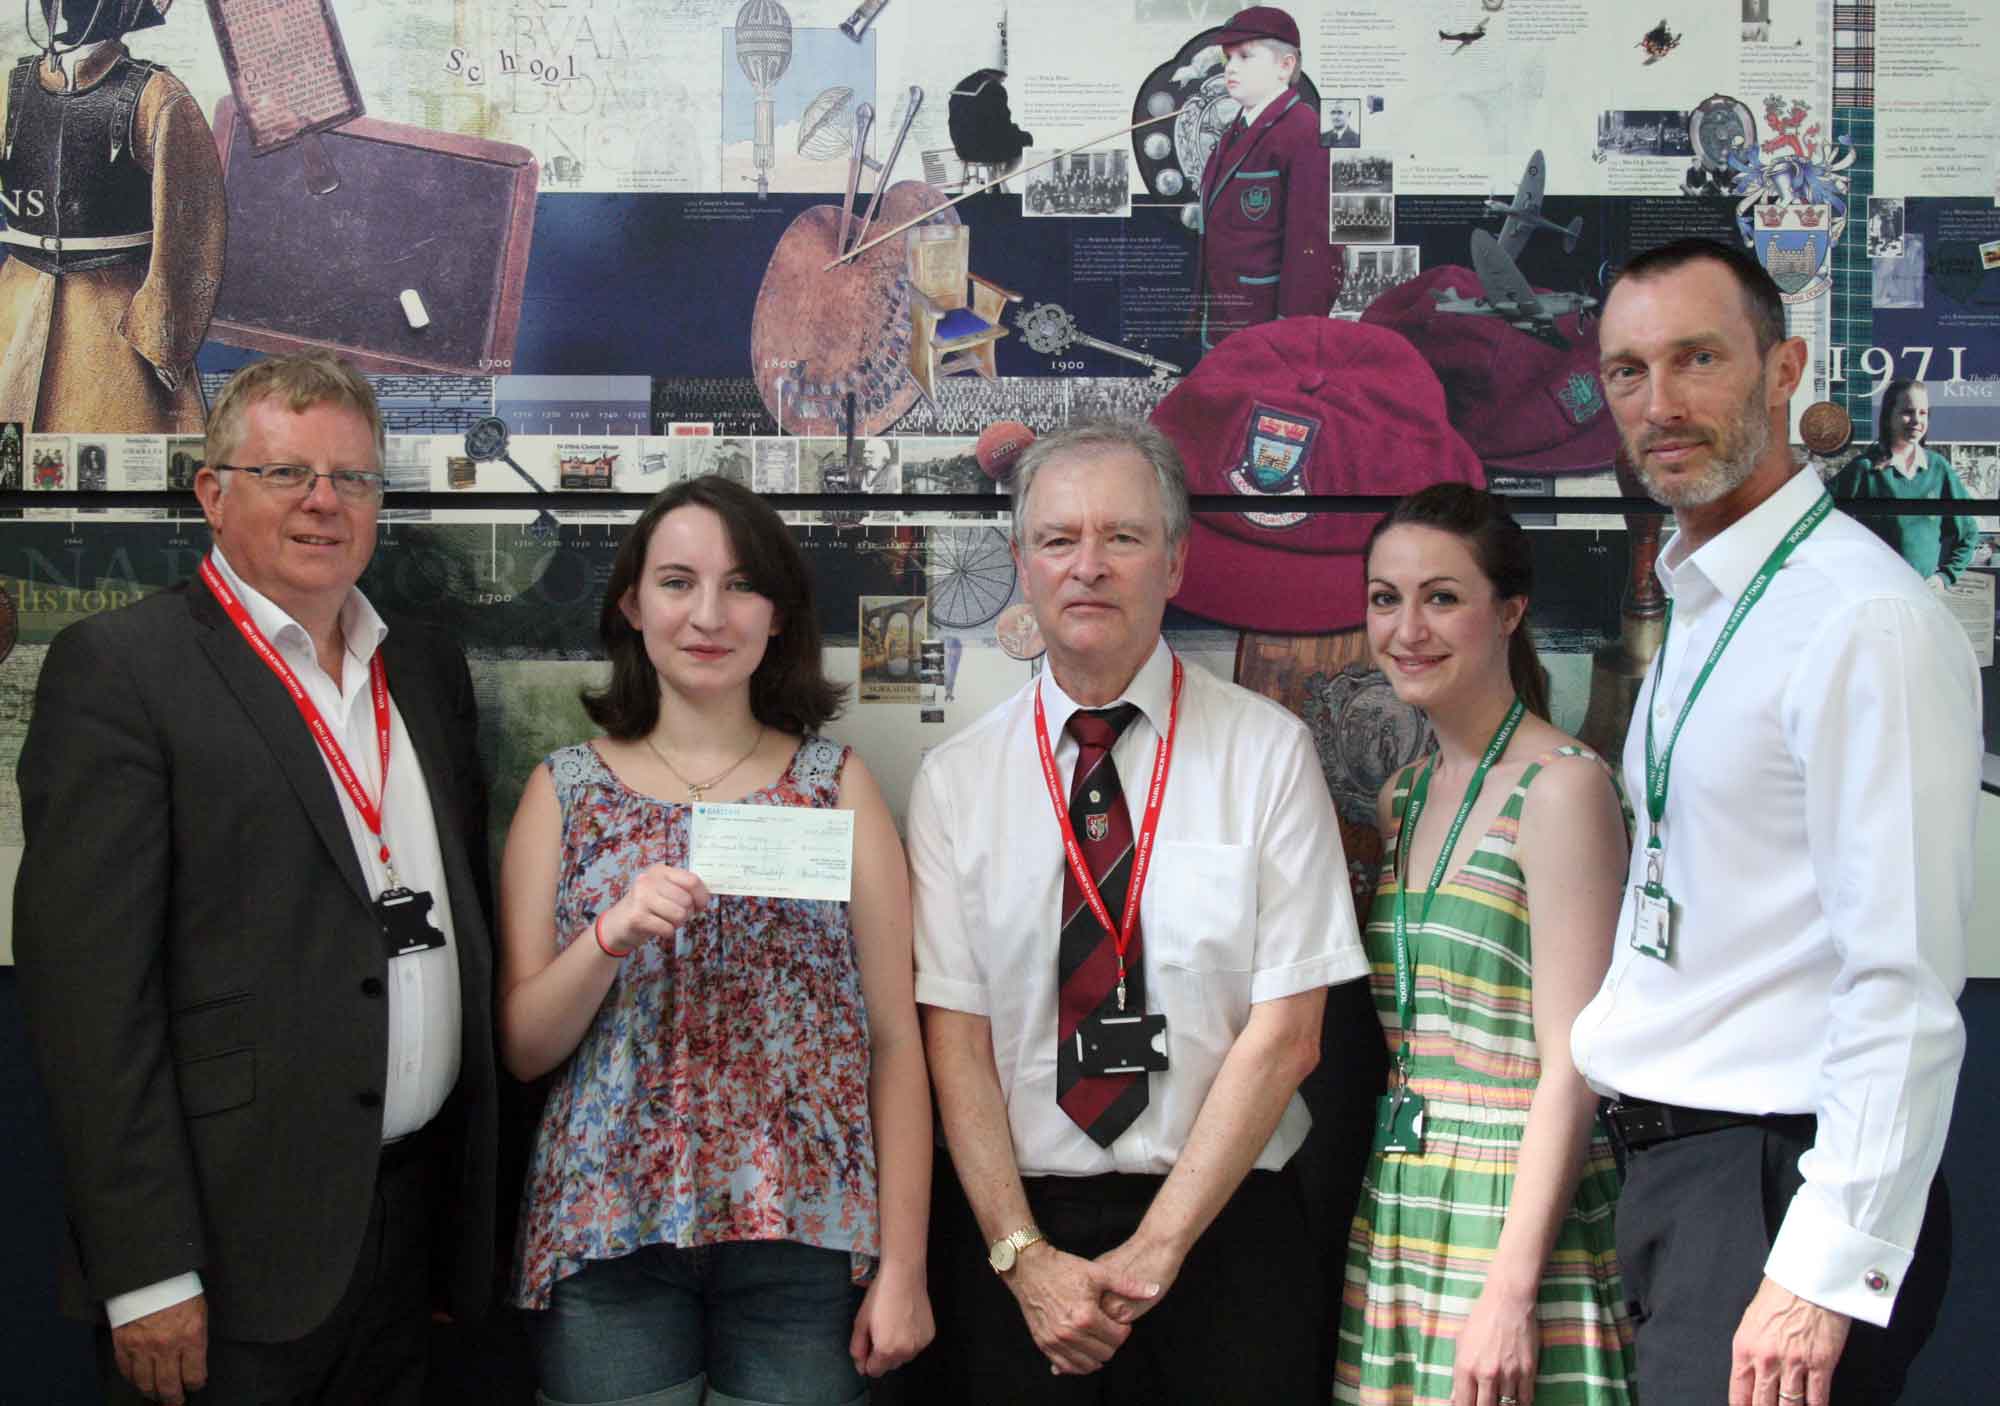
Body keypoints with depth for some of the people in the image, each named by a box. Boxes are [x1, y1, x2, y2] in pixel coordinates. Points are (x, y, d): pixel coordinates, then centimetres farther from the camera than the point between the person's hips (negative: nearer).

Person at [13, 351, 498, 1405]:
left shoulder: (426, 665, 12)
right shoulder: (118, 669, -7)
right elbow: (89, 985, -13)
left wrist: (474, 1201, 12)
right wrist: (145, 1270, -17)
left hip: (413, 1223, 6)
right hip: (230, 1243, -6)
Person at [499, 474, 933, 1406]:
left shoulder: (837, 784, 3)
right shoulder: (565, 789, 4)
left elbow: (895, 1038, 1)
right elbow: (522, 1048, 2)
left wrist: (904, 1263, -5)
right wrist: (612, 935, -16)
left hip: (802, 1232, 0)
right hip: (607, 1227, 0)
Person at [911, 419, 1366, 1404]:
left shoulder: (1265, 751, -2)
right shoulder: (955, 779, 3)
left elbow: (1285, 1032, -6)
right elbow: (953, 1035, -1)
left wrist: (1157, 1248, -11)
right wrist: (1025, 1257, -11)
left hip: (1227, 1225, -1)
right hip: (1021, 1219, 1)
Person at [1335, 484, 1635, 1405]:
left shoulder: (1560, 788, -11)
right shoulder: (1400, 801, 12)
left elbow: (1571, 1069, -15)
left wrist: (1511, 1289, -19)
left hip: (1513, 1215, -7)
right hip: (1395, 1218, 7)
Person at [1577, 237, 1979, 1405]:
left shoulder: (1866, 620, -15)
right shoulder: (1697, 612, 14)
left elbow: (1907, 989, -20)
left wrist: (1824, 1275, -21)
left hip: (1781, 1183, -8)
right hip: (1672, 1172, 8)